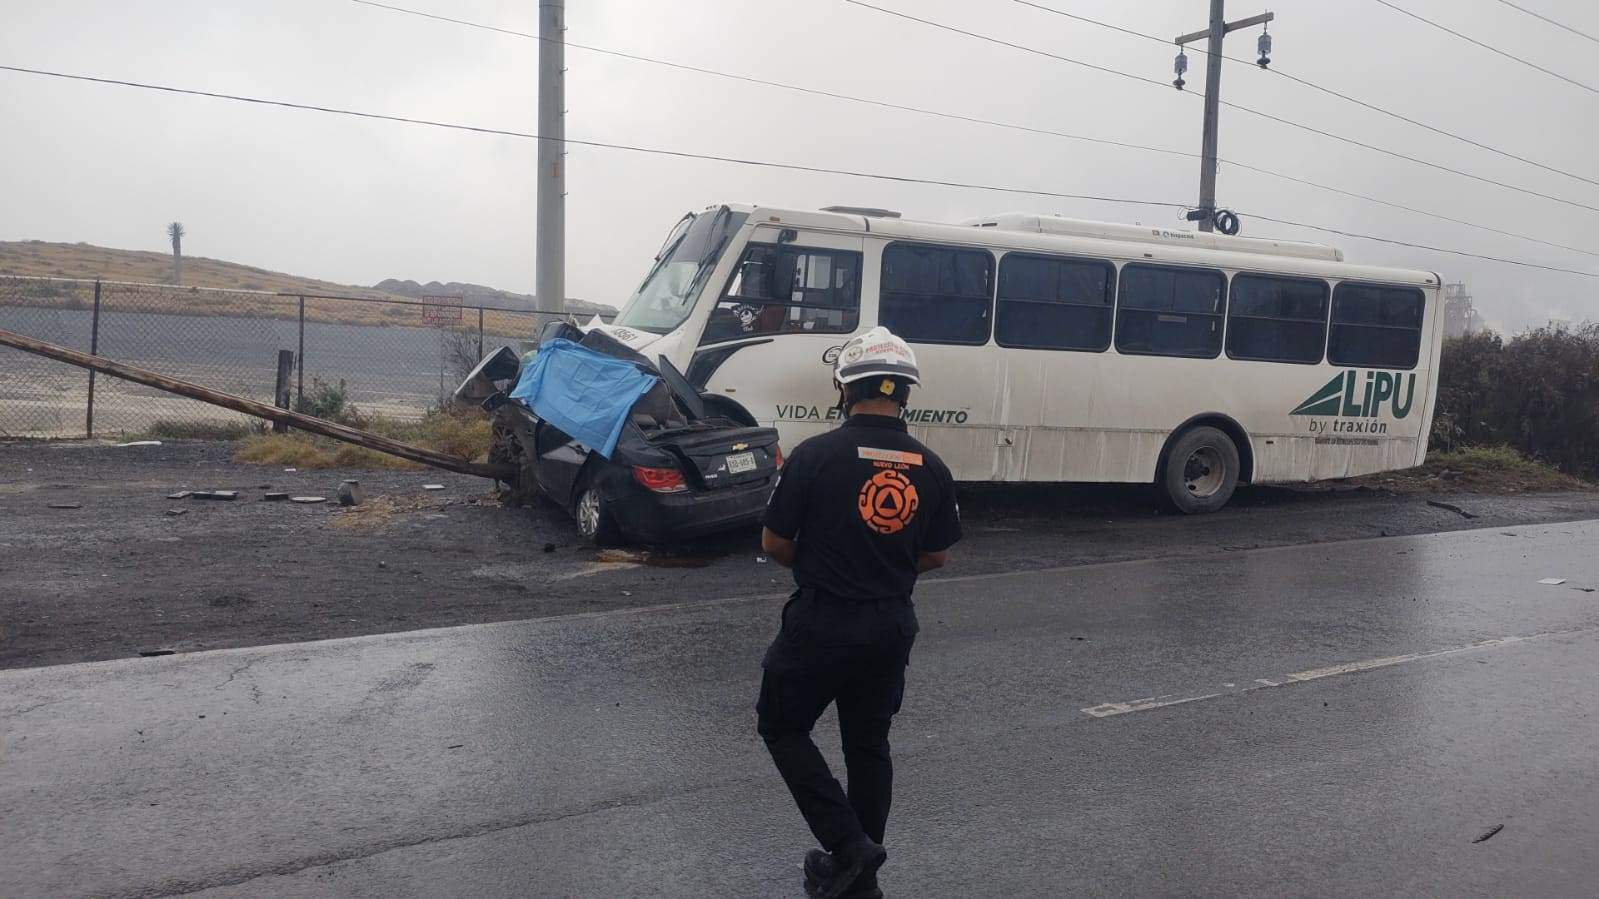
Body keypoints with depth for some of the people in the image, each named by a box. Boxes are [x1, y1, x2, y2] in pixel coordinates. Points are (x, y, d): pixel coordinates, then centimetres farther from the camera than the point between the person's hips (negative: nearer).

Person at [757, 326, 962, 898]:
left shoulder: (815, 455, -16)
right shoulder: (931, 469, -3)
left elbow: (774, 544, -8)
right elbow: (936, 557, 7)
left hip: (821, 622, -4)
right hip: (892, 626, 5)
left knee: (782, 727, 15)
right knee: (869, 744, 19)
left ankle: (845, 846, 6)